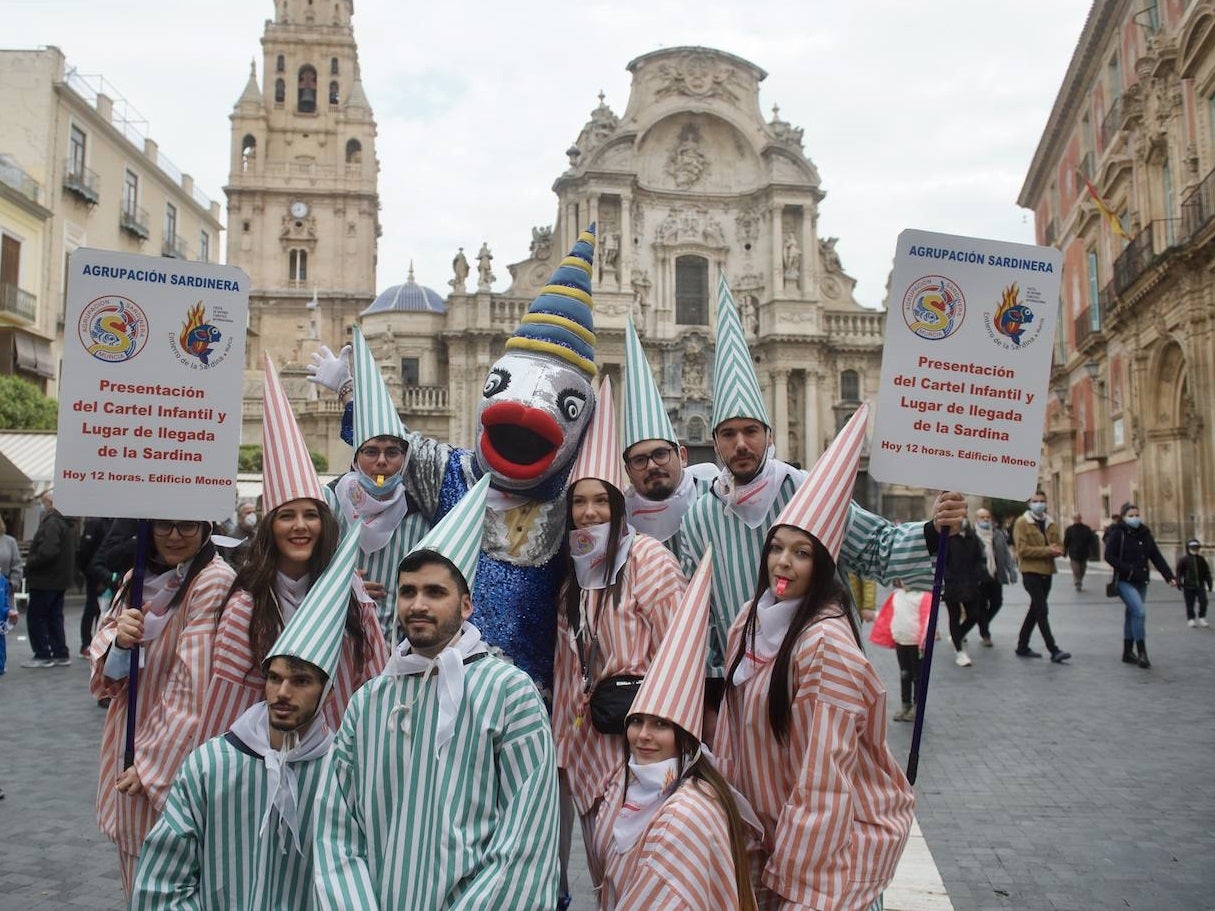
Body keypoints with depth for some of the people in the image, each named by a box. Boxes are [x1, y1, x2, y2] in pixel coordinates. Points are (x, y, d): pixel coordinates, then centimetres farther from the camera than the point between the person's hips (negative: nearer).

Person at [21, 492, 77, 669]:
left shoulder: (51, 523, -20)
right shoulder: (67, 523, 12)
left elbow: (47, 552, -28)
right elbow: (71, 552, 19)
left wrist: (30, 563, -13)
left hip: (45, 580, -9)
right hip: (60, 578, 9)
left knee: (35, 617, 1)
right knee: (54, 617, 14)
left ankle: (43, 655, 4)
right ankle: (61, 654, 16)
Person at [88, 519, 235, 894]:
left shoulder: (213, 580, -18)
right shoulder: (139, 575, 7)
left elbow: (195, 684, -21)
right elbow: (106, 672, 6)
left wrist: (153, 764, -17)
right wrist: (118, 638, -16)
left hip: (178, 754, -7)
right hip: (127, 739, 7)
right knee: (136, 878, 17)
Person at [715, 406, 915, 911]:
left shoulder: (827, 641, -25)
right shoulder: (751, 618, -2)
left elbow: (824, 774, -24)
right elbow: (735, 721, 6)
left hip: (840, 832, -6)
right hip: (771, 820, 7)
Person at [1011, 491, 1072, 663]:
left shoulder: (1052, 524, 13)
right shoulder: (1022, 523, -6)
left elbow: (1059, 546, 13)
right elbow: (1022, 549, -14)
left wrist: (1056, 550, -11)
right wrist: (1047, 550, -20)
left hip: (1047, 571, 7)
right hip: (1030, 571, -7)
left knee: (1035, 610, 13)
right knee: (1042, 610, -11)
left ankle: (1022, 647, 22)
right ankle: (1053, 650, -10)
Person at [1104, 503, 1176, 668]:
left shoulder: (1145, 534, 9)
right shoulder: (1117, 533, -8)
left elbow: (1157, 557, 8)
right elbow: (1109, 556, -13)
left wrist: (1169, 576, -1)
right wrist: (1128, 570, -20)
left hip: (1141, 582, 6)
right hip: (1125, 582, -6)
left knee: (1132, 615, 13)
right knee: (1140, 611, -20)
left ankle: (1127, 654, 23)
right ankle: (1141, 653, -15)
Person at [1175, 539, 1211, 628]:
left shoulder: (1201, 559, 9)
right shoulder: (1184, 559, -2)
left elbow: (1207, 572, 15)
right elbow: (1179, 572, -2)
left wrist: (1209, 583, 12)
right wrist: (1179, 583, -8)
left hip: (1200, 585, 3)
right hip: (1188, 586, -3)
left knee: (1203, 601, -3)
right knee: (1190, 604, 3)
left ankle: (1202, 619, 11)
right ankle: (1190, 620, 13)